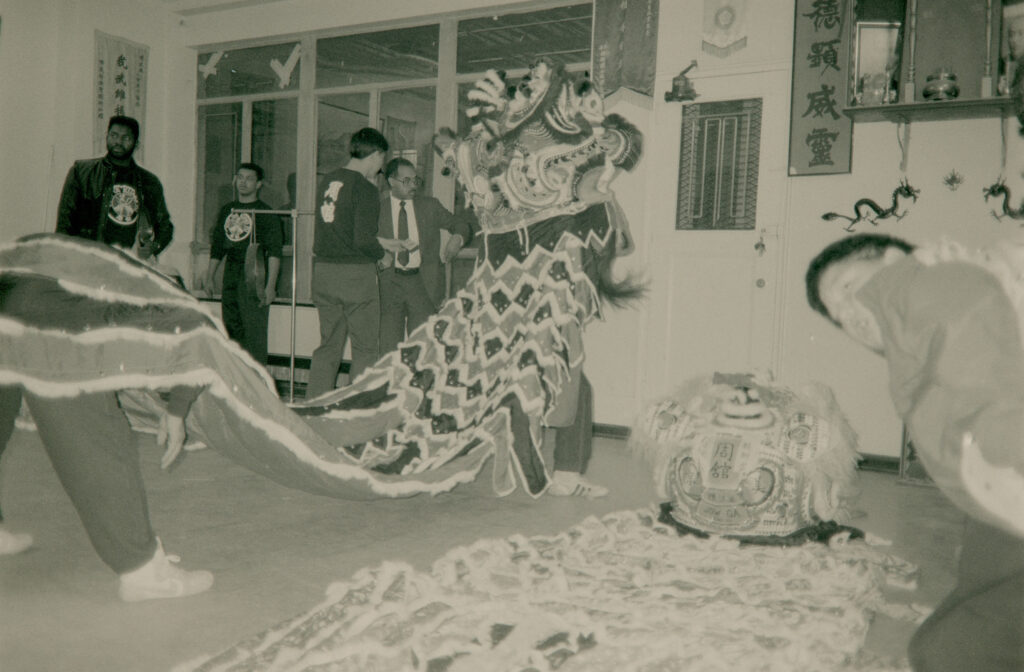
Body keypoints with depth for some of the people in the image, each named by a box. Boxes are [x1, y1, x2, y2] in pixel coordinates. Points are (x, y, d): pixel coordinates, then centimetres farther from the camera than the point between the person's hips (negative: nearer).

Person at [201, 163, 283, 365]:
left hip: (254, 277, -6)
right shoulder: (226, 210, 17)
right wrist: (210, 276, 17)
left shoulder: (266, 213, -1)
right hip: (230, 278, 6)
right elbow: (217, 247, 24)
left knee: (254, 332, -9)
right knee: (231, 329, 7)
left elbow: (274, 252, -8)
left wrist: (270, 285, -16)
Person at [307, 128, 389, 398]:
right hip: (356, 272, -7)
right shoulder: (365, 189, -12)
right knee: (365, 349, 4)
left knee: (328, 345, 14)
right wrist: (382, 253, 1)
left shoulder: (327, 180, 9)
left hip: (323, 271, 7)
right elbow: (363, 239, -19)